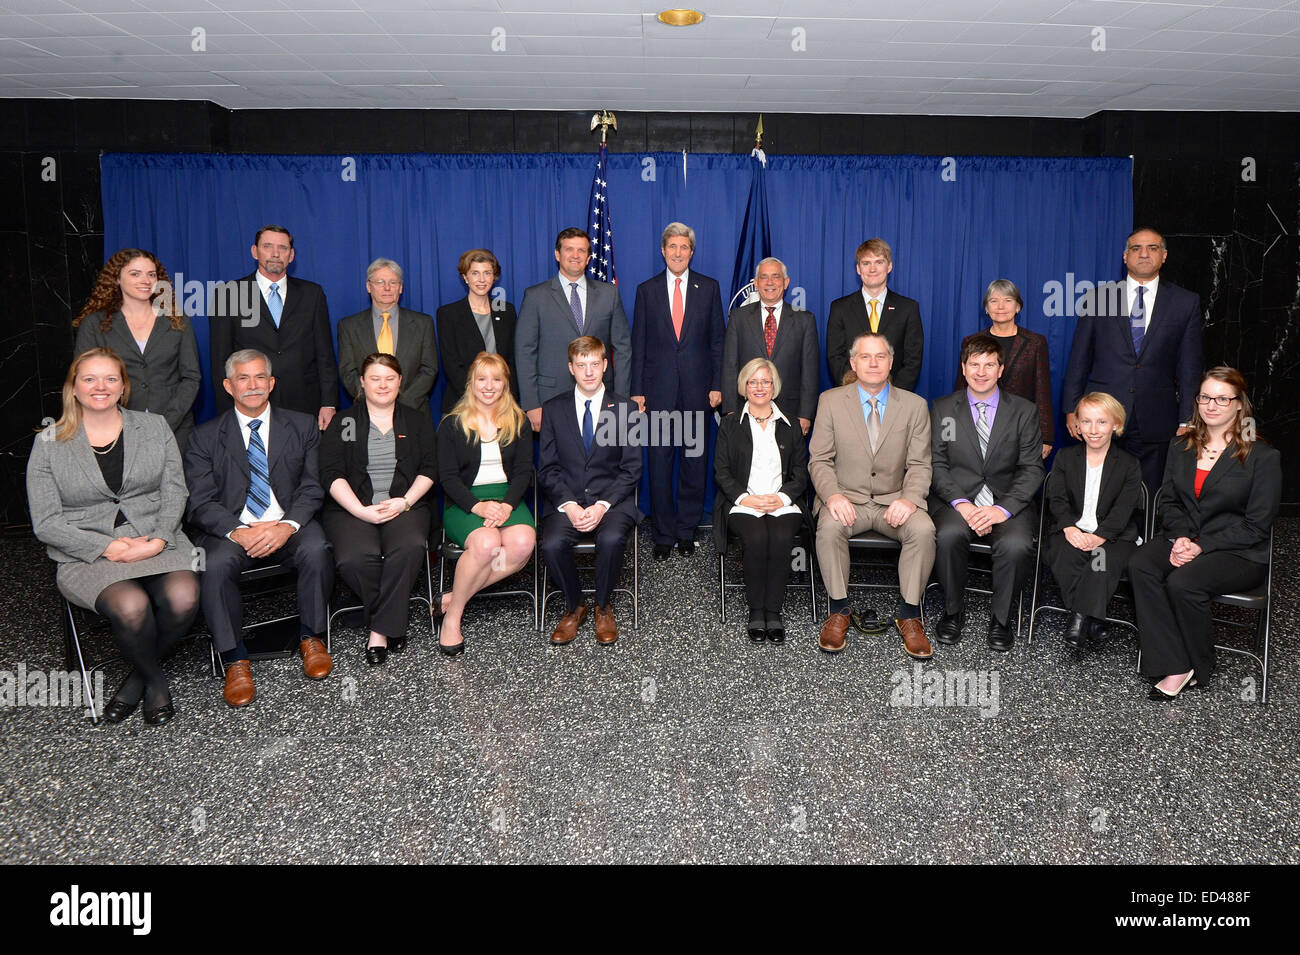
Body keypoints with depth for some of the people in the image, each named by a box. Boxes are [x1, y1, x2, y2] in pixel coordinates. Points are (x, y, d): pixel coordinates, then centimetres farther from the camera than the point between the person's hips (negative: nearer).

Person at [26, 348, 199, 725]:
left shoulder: (154, 427, 11)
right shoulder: (49, 444, 5)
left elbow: (174, 491, 6)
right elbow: (46, 523, 1)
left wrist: (158, 539, -12)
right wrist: (108, 547, -13)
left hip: (157, 543, 2)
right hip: (88, 555, -2)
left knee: (183, 597, -30)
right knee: (131, 606, -33)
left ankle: (140, 674, 0)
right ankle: (155, 678, -1)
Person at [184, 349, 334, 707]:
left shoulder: (302, 426, 10)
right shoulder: (206, 436, 8)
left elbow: (312, 488, 2)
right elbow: (201, 503, -1)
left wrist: (287, 526, -18)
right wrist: (237, 531, -21)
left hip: (288, 526, 0)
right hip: (232, 530, 0)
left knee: (316, 550, -31)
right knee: (215, 566, -31)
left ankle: (311, 637, -8)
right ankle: (235, 660, -14)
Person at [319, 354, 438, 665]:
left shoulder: (417, 420, 19)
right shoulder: (343, 422, 14)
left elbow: (429, 468, 9)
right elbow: (331, 474, 2)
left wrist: (405, 501, -10)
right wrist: (362, 511, -13)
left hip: (405, 505, 1)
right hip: (352, 508, 0)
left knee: (410, 548, -34)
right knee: (355, 559, -33)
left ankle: (380, 630, -22)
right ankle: (394, 625, -10)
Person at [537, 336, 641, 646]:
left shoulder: (626, 409, 6)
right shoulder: (553, 409, 9)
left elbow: (631, 469, 1)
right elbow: (547, 468, 5)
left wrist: (602, 506, -13)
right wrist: (569, 505, -13)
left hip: (611, 500, -1)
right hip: (567, 500, 1)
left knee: (611, 539, -33)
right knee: (552, 543, -29)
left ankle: (603, 607, -4)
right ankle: (574, 607, 0)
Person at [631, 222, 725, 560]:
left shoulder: (709, 288, 8)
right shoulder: (646, 290, 7)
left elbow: (718, 339, 7)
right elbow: (638, 344, 6)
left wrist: (717, 385, -1)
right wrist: (637, 390, 0)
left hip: (697, 389, 0)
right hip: (658, 389, 0)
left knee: (695, 462, 5)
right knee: (659, 463, 1)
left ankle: (687, 531, 17)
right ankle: (663, 535, 12)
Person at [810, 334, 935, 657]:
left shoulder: (914, 405, 6)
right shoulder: (831, 401, 4)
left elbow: (919, 465, 2)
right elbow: (819, 460, 1)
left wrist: (910, 499, -18)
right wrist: (833, 495, -19)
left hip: (894, 500, 1)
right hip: (847, 498, -1)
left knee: (923, 529, -29)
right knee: (829, 528, -33)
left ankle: (909, 615, -12)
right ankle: (839, 610, -13)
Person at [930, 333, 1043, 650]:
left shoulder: (1024, 412, 8)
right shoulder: (942, 409, 9)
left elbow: (1031, 469, 2)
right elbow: (937, 464, 2)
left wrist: (1003, 508, -15)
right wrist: (961, 504, -16)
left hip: (1007, 502, 0)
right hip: (955, 499, 0)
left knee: (1016, 545, -32)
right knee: (949, 535, -33)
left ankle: (1000, 617, -6)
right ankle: (953, 611, -8)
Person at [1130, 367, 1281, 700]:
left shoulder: (1263, 457, -3)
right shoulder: (1180, 447, 13)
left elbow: (1257, 525, -7)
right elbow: (1169, 501, 11)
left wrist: (1201, 547, -16)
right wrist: (1179, 538, -10)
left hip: (1238, 552, -4)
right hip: (1181, 539, 5)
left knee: (1182, 583, -32)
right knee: (1141, 566, -28)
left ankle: (1196, 667, -7)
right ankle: (1173, 667, -26)